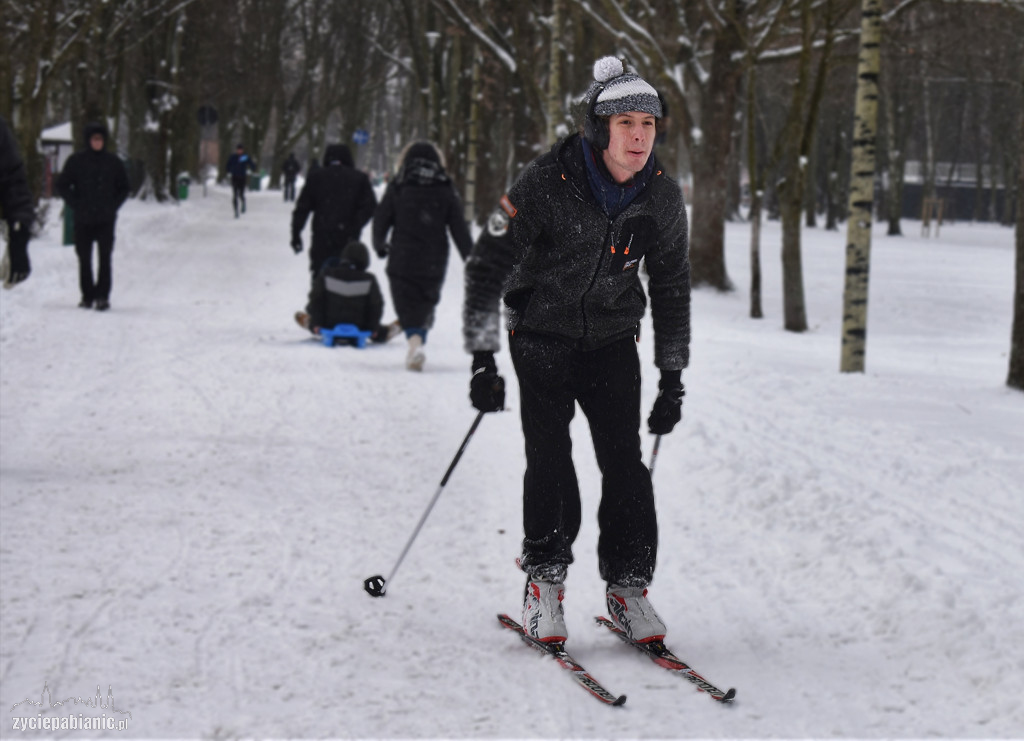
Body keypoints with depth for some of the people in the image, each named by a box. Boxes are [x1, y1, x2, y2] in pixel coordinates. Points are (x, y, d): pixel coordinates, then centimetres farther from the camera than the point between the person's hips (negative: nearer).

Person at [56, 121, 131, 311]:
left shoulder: (113, 162, 5)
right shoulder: (76, 161, 2)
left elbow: (124, 188, 13)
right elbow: (62, 185, 6)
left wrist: (113, 206, 0)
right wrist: (75, 205, -4)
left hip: (106, 219, -1)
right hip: (83, 220, 1)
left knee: (105, 257, -9)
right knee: (84, 258, 6)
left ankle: (103, 296, -9)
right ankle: (87, 296, 15)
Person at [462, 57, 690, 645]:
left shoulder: (662, 198, -7)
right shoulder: (546, 186, -20)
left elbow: (672, 290, 6)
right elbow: (488, 269, -14)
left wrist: (673, 379, 6)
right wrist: (484, 361, -19)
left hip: (612, 338, 3)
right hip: (543, 333, -3)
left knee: (624, 459, -8)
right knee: (550, 459, -14)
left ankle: (628, 587, 3)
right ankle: (544, 582, 0)